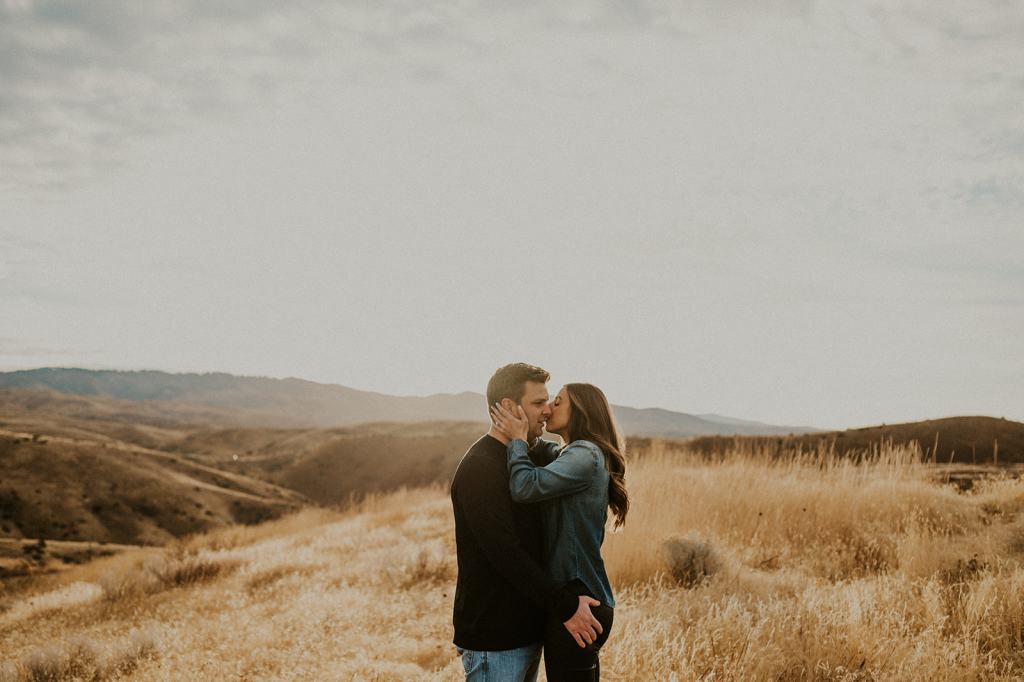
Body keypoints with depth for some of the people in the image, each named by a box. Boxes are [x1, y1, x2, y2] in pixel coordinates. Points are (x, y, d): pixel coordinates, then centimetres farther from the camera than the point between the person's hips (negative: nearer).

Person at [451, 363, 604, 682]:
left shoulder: (535, 454, 9)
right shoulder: (479, 469, -19)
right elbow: (505, 554, -24)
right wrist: (565, 606, -23)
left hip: (527, 628, 9)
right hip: (493, 638, -8)